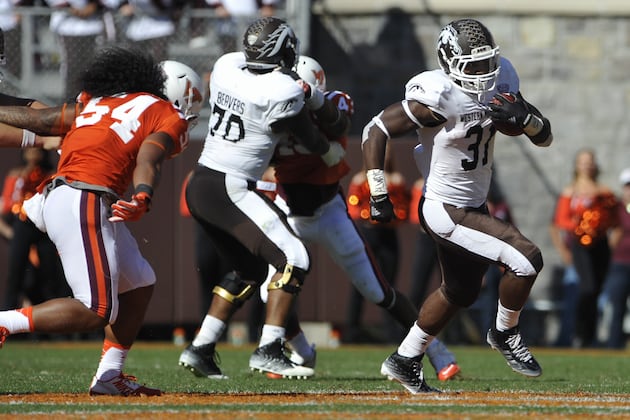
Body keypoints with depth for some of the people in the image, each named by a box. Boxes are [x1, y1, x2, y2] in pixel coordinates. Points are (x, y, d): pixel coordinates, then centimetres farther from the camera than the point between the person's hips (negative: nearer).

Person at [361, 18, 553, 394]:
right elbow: (377, 131, -20)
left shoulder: (499, 82, -4)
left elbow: (545, 137, 0)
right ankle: (506, 334, 7)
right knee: (526, 259, -18)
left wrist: (522, 116, -22)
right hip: (445, 211, -9)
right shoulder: (438, 97, -25)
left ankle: (405, 361, 39)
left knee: (460, 293, 24)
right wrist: (379, 197, -19)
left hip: (475, 206, 9)